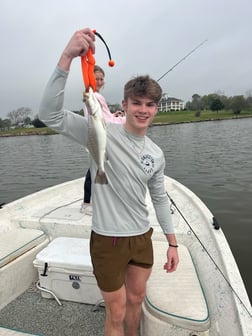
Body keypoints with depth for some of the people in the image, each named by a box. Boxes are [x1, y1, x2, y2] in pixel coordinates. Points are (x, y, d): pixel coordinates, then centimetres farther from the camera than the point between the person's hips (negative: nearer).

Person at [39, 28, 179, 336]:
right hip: (108, 239, -5)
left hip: (143, 238, 5)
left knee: (136, 300, 26)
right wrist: (67, 56, -37)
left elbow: (159, 198, 10)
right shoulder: (103, 132, -15)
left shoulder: (156, 154, 1)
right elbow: (50, 114, -26)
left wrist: (172, 242, 12)